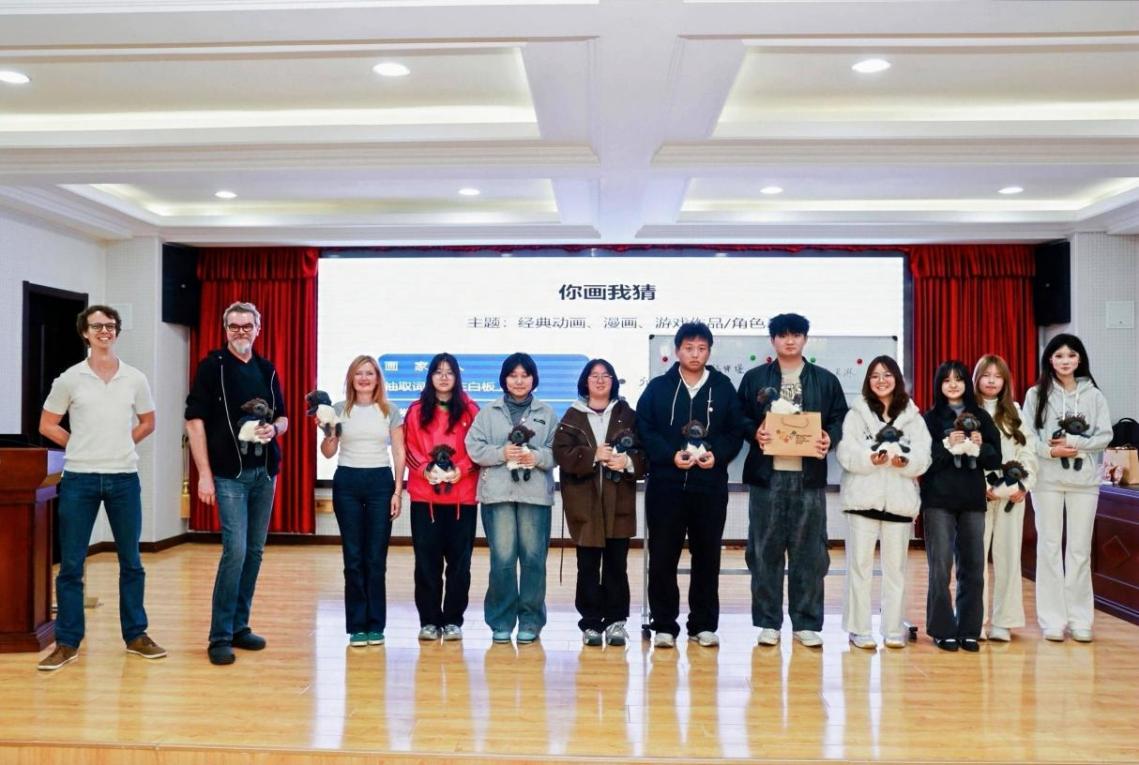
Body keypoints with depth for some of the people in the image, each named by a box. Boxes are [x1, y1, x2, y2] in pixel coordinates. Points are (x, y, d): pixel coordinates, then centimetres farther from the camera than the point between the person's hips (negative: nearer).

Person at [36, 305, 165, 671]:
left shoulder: (135, 379, 3)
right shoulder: (69, 379, 0)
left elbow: (147, 423, 15)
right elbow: (47, 424, 7)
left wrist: (120, 446, 5)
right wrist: (80, 446, 1)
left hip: (124, 478, 1)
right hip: (79, 479, -1)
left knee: (131, 561, 8)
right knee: (71, 563, 2)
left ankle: (136, 635, 20)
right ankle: (67, 643, 13)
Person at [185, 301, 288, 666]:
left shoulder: (267, 369, 12)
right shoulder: (212, 366, -3)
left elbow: (282, 417, 19)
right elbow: (195, 420, -7)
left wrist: (274, 428, -6)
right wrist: (204, 474, -13)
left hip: (264, 472, 5)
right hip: (229, 474, -5)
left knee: (254, 552, 9)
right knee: (235, 551, -11)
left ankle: (239, 626, 20)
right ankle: (220, 636, -1)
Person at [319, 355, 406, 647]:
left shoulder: (390, 411, 5)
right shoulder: (339, 409, 6)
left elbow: (399, 453, 5)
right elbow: (328, 452, 6)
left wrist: (398, 492, -2)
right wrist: (328, 432, -14)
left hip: (380, 482, 0)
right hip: (347, 483, 1)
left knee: (376, 558, 0)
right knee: (353, 557, 2)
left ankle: (376, 625, 9)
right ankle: (357, 625, 10)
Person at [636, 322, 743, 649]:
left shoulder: (724, 388, 8)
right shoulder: (657, 387, 5)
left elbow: (735, 433, 6)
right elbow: (644, 430, -1)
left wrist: (717, 454, -13)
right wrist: (670, 456, -15)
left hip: (710, 486, 1)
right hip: (665, 484, -1)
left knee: (707, 557, 8)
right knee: (662, 557, 1)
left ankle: (704, 624, 19)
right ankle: (664, 625, 12)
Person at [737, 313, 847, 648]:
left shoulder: (826, 380, 11)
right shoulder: (754, 378, 9)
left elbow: (840, 419, 9)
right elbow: (740, 418, 7)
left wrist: (829, 438, -10)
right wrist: (754, 432, -12)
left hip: (809, 475, 1)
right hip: (766, 475, 0)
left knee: (809, 551, 3)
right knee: (765, 550, 2)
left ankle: (806, 623, 12)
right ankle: (767, 622, 11)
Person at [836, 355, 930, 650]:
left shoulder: (913, 417, 10)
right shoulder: (856, 414, 5)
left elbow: (923, 458, 0)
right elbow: (847, 454, -6)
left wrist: (905, 461, -20)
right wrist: (871, 459, -23)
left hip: (900, 500, 2)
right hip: (863, 498, -2)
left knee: (896, 567, 8)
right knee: (860, 565, 1)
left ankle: (894, 630, 16)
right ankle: (859, 630, 8)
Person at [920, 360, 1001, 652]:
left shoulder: (981, 417, 10)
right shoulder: (930, 418, 2)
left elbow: (996, 459, 8)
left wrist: (981, 446, -11)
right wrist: (947, 445, -19)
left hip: (973, 499, 3)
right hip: (939, 499, -3)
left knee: (973, 565, 5)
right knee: (940, 566, -2)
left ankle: (968, 630, 15)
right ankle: (943, 630, 7)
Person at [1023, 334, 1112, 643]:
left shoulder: (1093, 395, 6)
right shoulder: (1036, 394, 3)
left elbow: (1105, 436, 1)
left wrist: (1073, 442, -14)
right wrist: (1050, 451, -17)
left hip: (1084, 480, 1)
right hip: (1047, 480, -1)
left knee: (1080, 548, 5)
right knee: (1050, 546, 2)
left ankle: (1080, 619, 13)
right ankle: (1052, 619, 8)